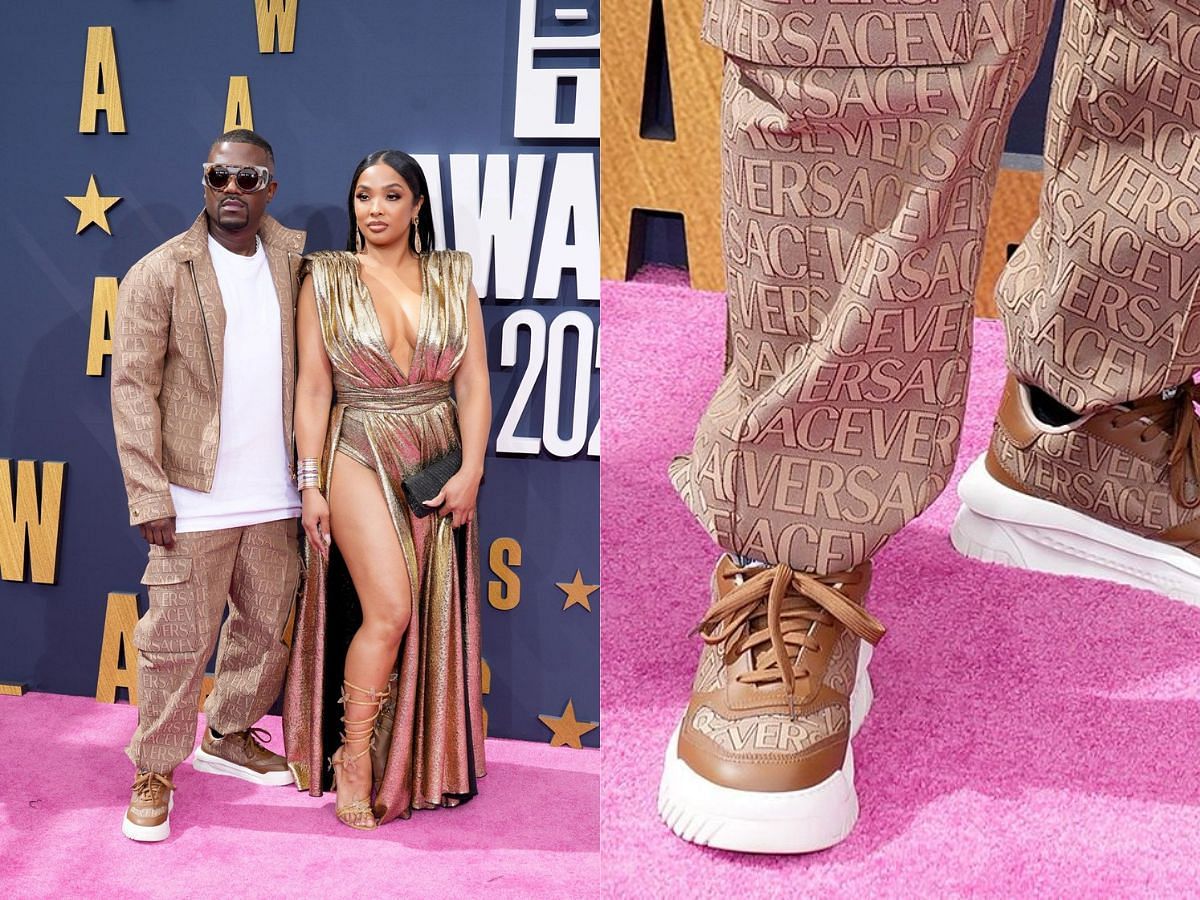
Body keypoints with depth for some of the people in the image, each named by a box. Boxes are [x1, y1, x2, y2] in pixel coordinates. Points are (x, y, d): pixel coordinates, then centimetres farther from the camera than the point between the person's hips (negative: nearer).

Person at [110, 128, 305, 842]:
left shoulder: (294, 260, 8)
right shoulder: (159, 273, -4)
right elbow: (133, 388, -7)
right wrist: (149, 496, -12)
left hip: (276, 496, 5)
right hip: (196, 498, -4)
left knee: (268, 631, 15)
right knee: (177, 641, 1)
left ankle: (229, 737, 35)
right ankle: (155, 772, 17)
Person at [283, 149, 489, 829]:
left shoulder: (452, 276, 6)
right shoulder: (327, 278, 1)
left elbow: (474, 382, 2)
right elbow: (314, 387, -1)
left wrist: (471, 471, -8)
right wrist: (311, 484, -5)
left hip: (440, 464, 3)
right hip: (360, 459, -3)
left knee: (435, 619, 5)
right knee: (389, 610, -14)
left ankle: (431, 763, 20)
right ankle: (353, 759, 4)